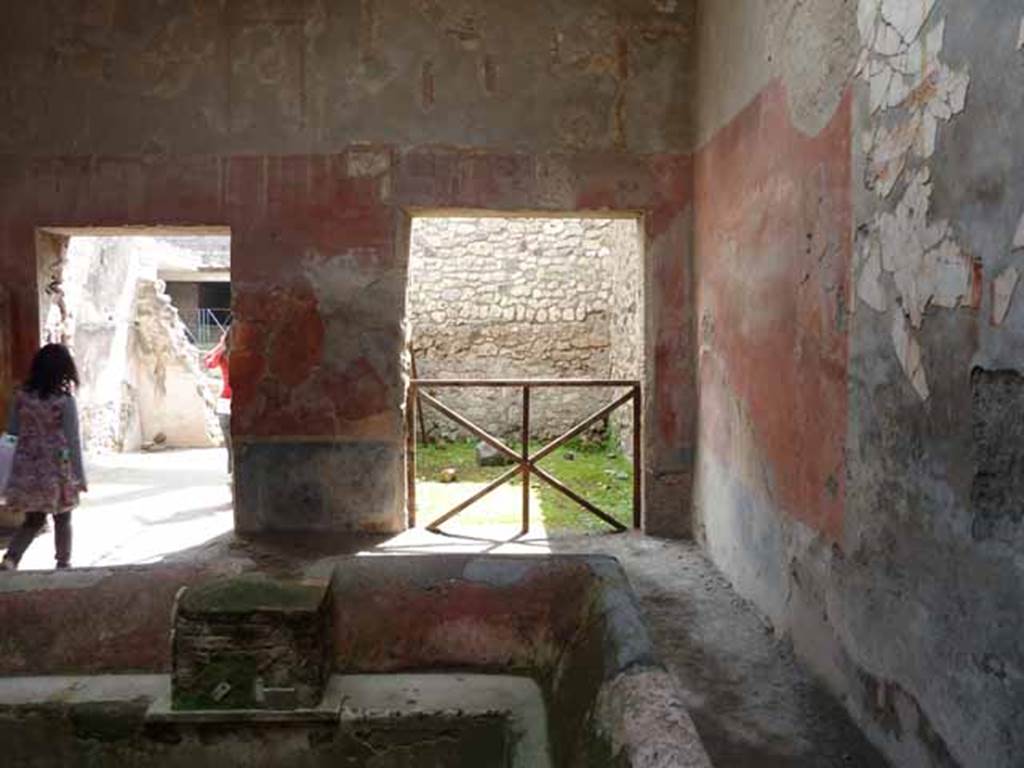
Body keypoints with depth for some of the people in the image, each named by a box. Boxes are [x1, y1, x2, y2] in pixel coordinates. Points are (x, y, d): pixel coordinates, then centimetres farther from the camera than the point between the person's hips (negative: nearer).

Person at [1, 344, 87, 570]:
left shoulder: (22, 395, -1)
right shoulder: (65, 399, -14)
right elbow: (73, 441, -12)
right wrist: (80, 476, -7)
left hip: (26, 470, 4)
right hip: (57, 470, -4)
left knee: (33, 521, 17)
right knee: (62, 521, 14)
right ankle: (63, 564, 23)